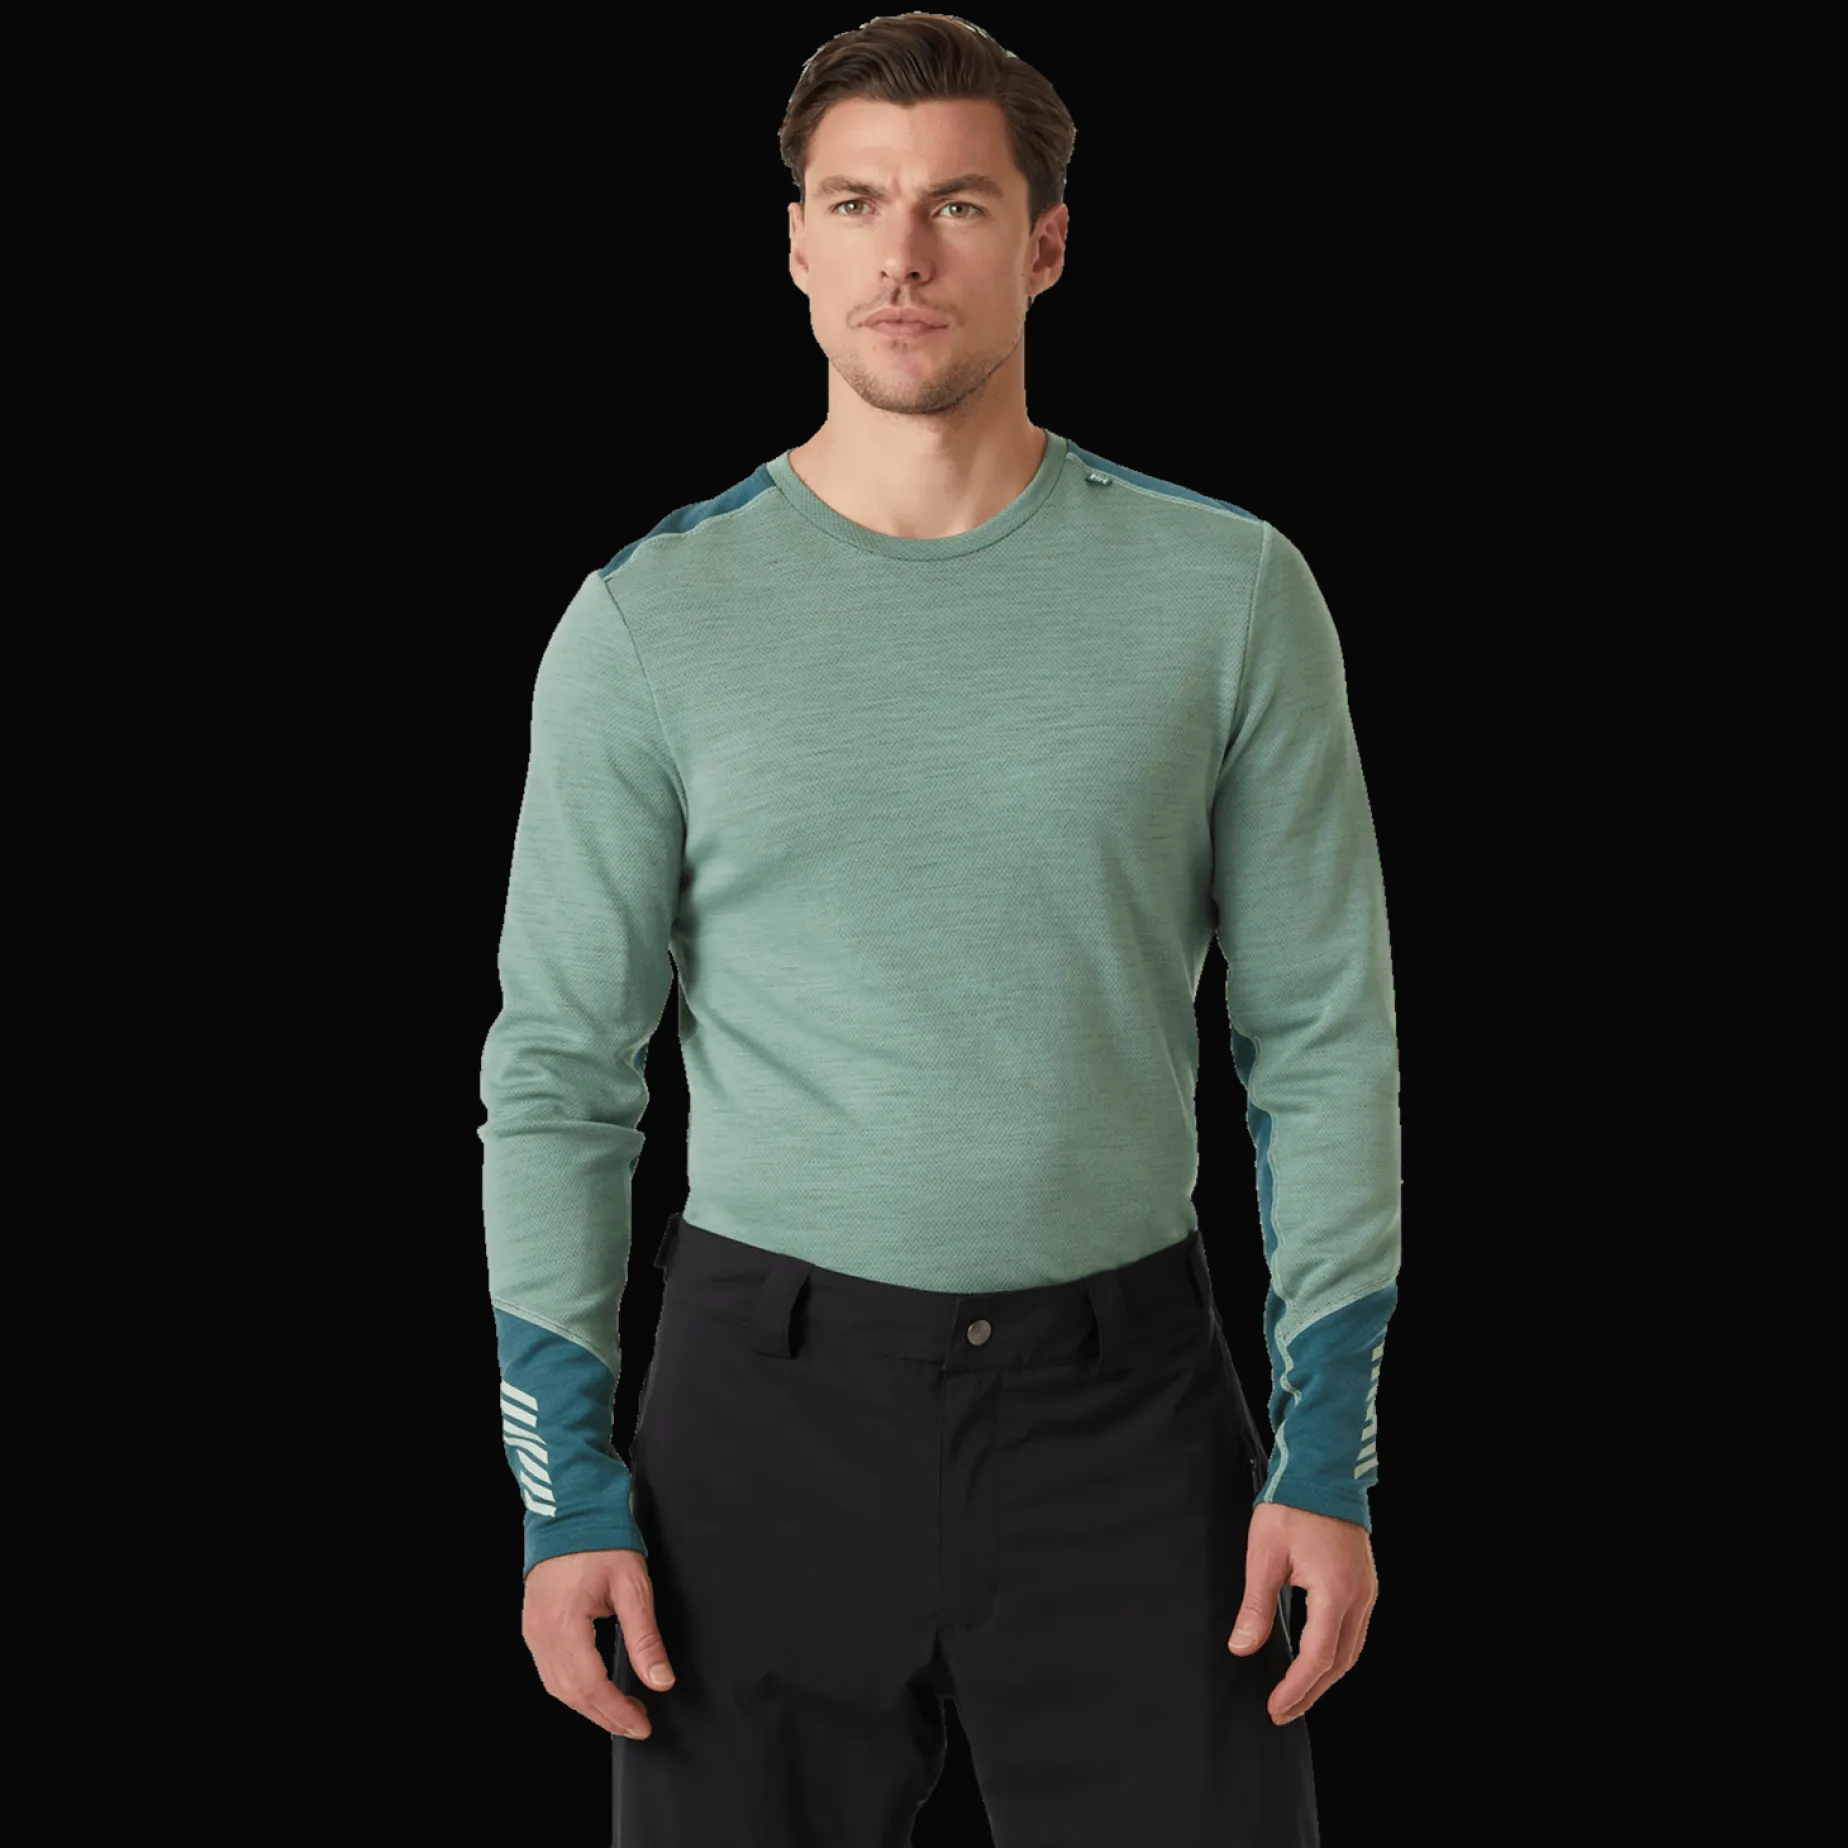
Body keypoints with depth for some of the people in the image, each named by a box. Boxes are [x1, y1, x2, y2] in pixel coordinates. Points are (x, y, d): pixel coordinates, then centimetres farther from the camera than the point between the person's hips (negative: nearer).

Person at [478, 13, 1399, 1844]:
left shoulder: (1228, 592, 0)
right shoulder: (650, 617, 0)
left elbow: (1325, 1039, 2)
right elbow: (557, 1069, 3)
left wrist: (1329, 1456, -3)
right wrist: (566, 1487, -2)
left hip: (1123, 1403, 0)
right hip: (768, 1398, 0)